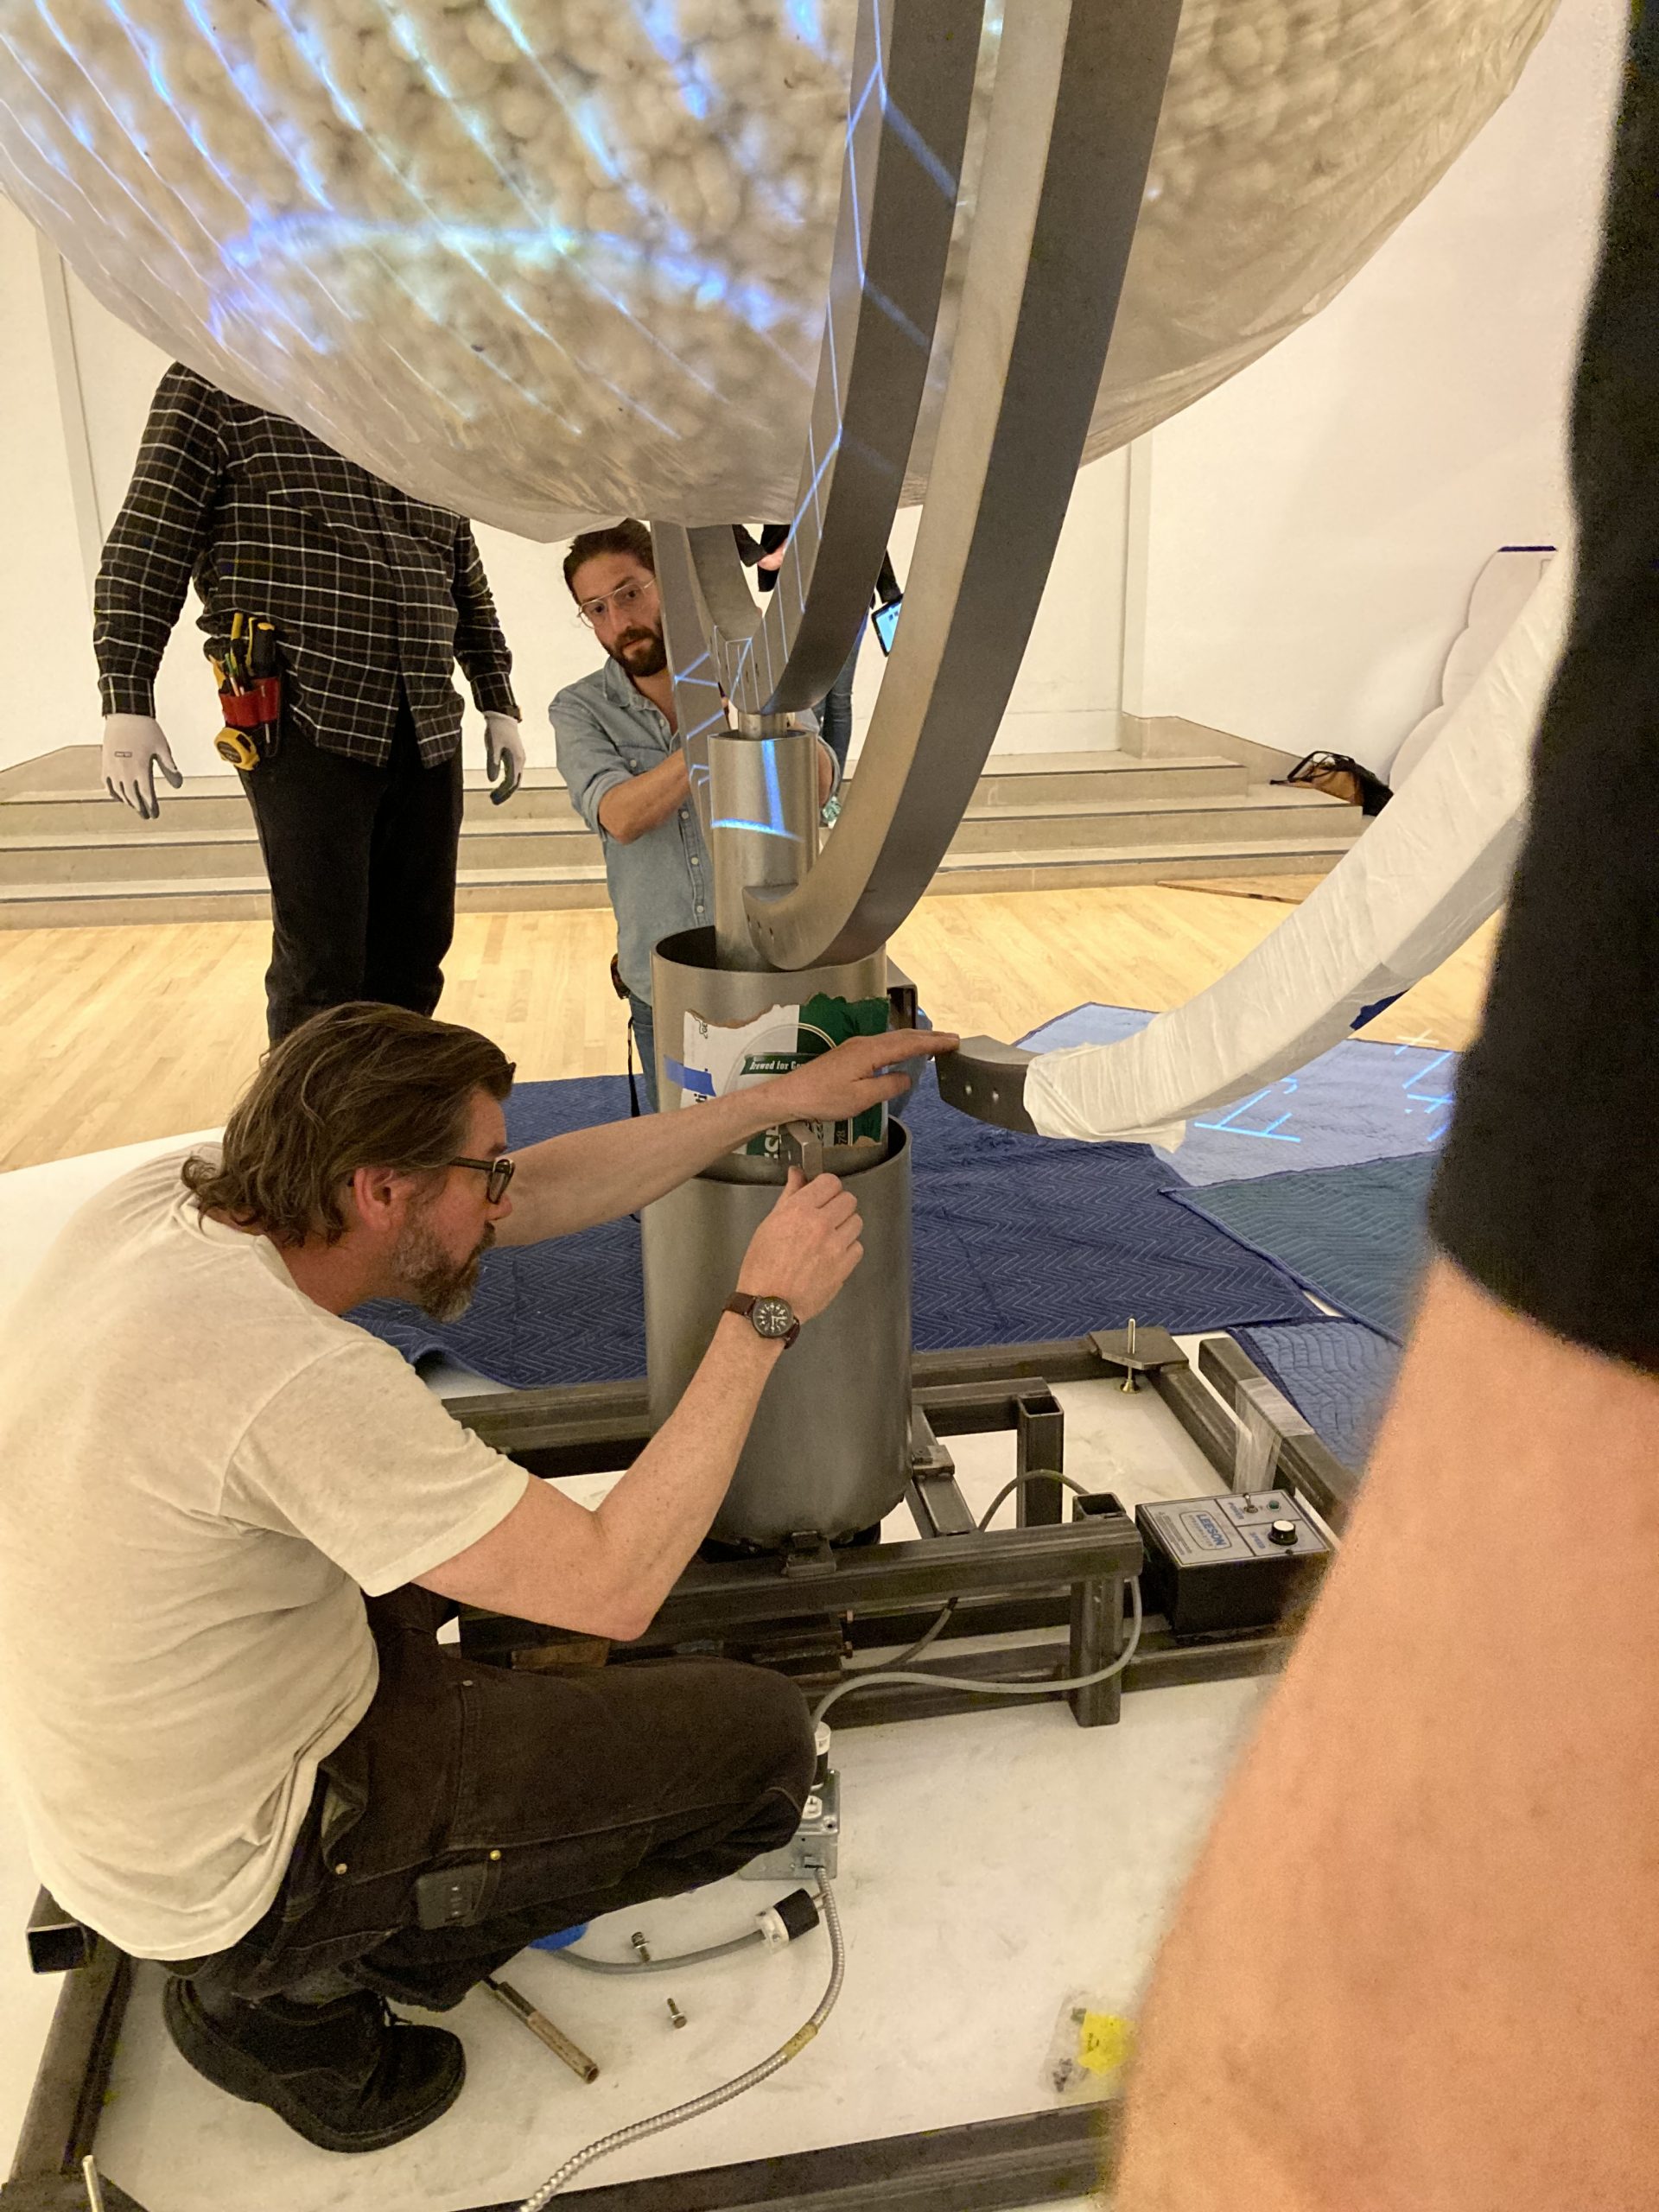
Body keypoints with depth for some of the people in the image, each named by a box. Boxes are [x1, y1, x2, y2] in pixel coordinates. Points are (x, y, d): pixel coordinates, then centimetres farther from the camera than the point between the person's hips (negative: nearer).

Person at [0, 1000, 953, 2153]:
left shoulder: (166, 1196, -10)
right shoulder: (296, 1377, -35)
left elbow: (544, 1193, -4)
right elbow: (616, 1587, -29)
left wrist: (781, 1098, -3)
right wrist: (765, 1314, -23)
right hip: (233, 1875, -8)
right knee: (760, 1736, -7)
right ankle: (304, 1992, 5)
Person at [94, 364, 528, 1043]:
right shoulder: (214, 385, 3)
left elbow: (469, 585, 24)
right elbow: (146, 548, -5)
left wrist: (498, 704, 18)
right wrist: (126, 704, -12)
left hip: (428, 734, 5)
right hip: (307, 729, -5)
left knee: (413, 957, 7)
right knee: (321, 968, -4)